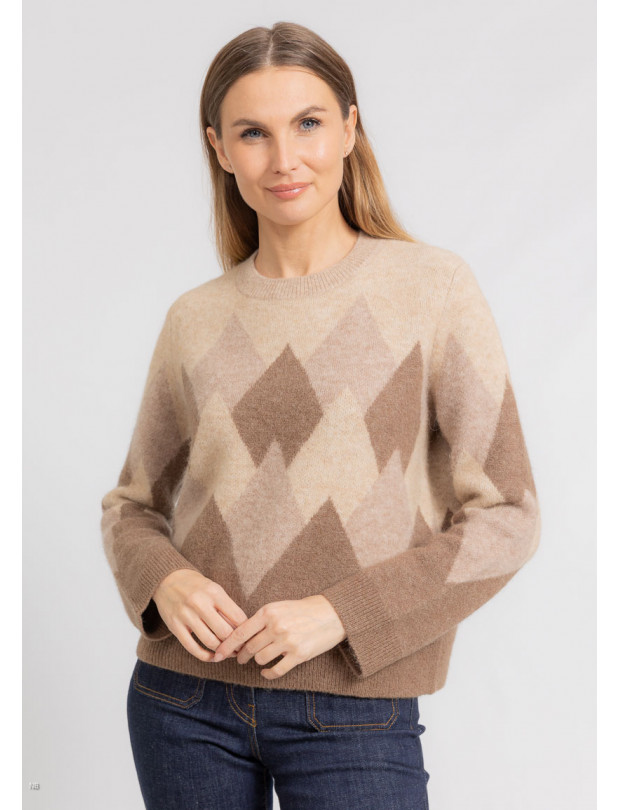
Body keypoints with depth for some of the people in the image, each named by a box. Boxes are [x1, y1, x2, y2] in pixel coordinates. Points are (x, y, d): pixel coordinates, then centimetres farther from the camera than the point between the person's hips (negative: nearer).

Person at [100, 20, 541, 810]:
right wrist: (166, 582, -7)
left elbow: (504, 515, -5)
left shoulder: (433, 288, -4)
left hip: (352, 714, -2)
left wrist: (339, 612, -14)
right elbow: (132, 504, 14)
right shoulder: (195, 320, 4)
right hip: (184, 700, 3)